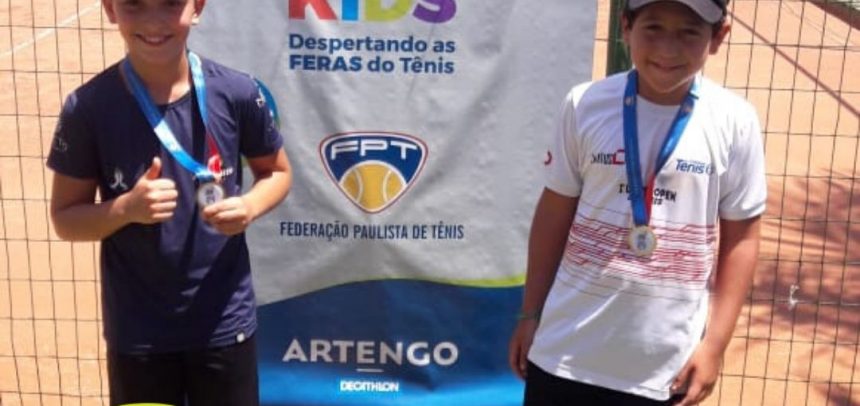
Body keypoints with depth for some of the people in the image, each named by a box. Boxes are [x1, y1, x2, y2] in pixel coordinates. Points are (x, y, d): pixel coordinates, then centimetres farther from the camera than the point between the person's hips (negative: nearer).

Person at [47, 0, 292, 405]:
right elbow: (65, 218, -3)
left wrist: (248, 207, -15)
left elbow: (277, 172, 6)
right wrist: (126, 208, -23)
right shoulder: (88, 107, -10)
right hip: (136, 332, 0)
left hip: (225, 323, 0)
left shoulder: (237, 93, -9)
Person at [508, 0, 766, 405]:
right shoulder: (587, 104, -7)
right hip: (567, 351, 1)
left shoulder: (734, 121, -8)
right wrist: (530, 314, 6)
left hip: (666, 363, 0)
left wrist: (715, 343, -3)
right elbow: (554, 212, 2)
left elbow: (741, 237, -1)